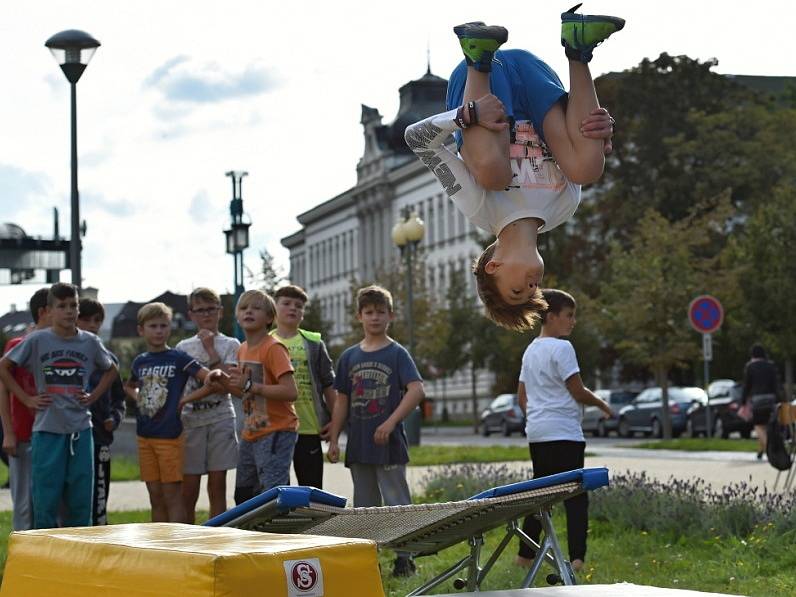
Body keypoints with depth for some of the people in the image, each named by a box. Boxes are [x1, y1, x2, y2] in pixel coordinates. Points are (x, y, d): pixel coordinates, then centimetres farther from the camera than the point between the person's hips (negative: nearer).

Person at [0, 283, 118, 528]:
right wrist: (27, 398, -1)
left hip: (80, 429, 2)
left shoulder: (90, 342, 5)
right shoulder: (37, 341, -2)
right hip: (47, 429, -2)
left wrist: (93, 396, 8)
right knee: (46, 499, -2)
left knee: (80, 499, 5)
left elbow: (111, 370, 22)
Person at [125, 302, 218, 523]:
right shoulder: (139, 361, 10)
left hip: (169, 436, -5)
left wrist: (185, 399, -10)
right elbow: (129, 386, 32)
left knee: (172, 496, -4)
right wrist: (137, 398, 11)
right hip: (145, 436, 5)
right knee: (155, 498, 10)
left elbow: (214, 382, -12)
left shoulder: (179, 359, -5)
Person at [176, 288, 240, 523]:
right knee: (188, 491, 1)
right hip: (190, 421, 2)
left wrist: (210, 349, -9)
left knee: (217, 487, 0)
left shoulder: (230, 345, 4)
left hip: (221, 418, -2)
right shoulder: (183, 347, 11)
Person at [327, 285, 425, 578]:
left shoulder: (397, 353, -2)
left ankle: (404, 558, 3)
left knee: (397, 503, -2)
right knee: (364, 506, 11)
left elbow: (417, 391, -14)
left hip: (388, 444, -5)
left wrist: (391, 423, -22)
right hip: (358, 445, 5)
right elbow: (342, 401, 14)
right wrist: (333, 440, 8)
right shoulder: (350, 356, 11)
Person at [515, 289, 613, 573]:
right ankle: (576, 557, -13)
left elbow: (522, 395, 19)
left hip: (536, 432, 9)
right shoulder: (562, 348, -10)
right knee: (575, 494, -7)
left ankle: (525, 555, 17)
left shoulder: (531, 350, 15)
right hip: (563, 432, -9)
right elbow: (578, 391, -11)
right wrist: (602, 405, 4)